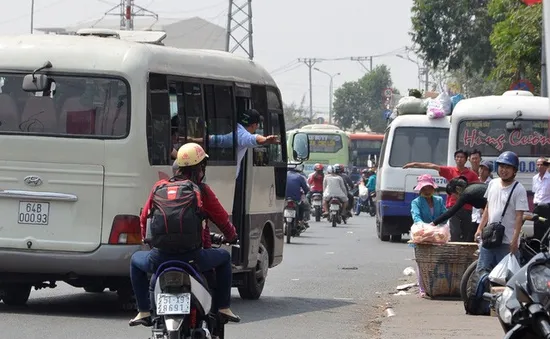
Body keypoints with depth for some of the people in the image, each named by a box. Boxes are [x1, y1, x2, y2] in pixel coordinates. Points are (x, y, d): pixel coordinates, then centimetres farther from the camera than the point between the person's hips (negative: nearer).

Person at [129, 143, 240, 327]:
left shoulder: (160, 187, 6)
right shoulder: (202, 191, 0)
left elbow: (144, 217, 13)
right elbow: (222, 220, 8)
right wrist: (232, 237, 30)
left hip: (160, 256, 1)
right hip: (192, 256, -1)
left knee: (136, 260, 33)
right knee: (224, 257, 28)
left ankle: (144, 311, 23)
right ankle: (223, 308, 26)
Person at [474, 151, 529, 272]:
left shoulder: (519, 189, -10)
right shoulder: (493, 184, 9)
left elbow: (519, 216, -13)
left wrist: (515, 239, -19)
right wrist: (480, 228, 11)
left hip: (507, 241, -6)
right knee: (483, 270, 3)